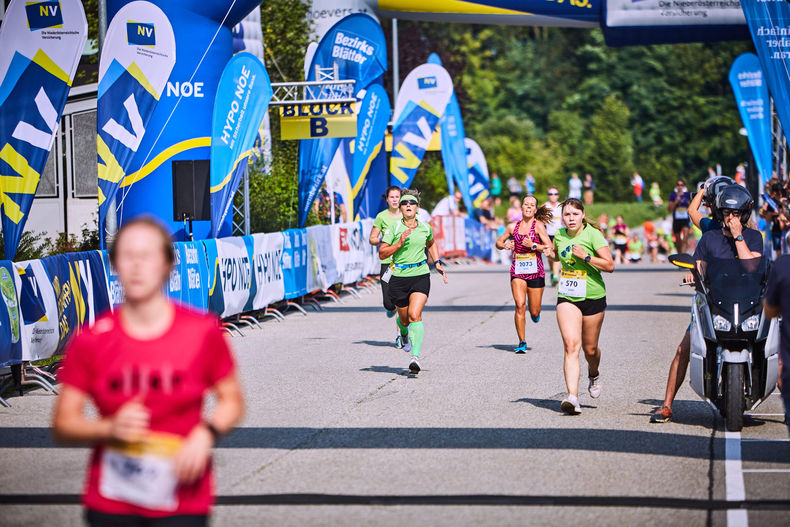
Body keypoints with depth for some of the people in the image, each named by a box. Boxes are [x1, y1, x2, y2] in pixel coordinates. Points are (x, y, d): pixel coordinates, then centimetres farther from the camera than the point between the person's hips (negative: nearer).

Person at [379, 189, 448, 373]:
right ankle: (404, 334, 51)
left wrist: (437, 263, 18)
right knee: (404, 317, 12)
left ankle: (415, 357, -25)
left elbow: (431, 244, 27)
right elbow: (382, 254, -6)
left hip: (421, 276, 0)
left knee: (415, 315, -18)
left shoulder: (425, 228, 5)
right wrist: (399, 243, -18)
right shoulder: (394, 228, -4)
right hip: (399, 277, 0)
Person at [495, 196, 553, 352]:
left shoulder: (538, 225, -1)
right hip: (517, 271, 2)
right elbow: (498, 243, 21)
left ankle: (535, 315, 42)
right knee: (520, 305, -14)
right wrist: (505, 246, -1)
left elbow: (550, 248, -6)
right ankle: (522, 342, -7)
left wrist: (533, 246, -19)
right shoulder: (513, 227, 9)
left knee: (534, 312, 3)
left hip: (535, 271, -2)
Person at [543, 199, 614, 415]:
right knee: (571, 345, -16)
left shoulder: (593, 235, -9)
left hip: (593, 297, -2)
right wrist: (550, 254, 4)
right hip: (567, 298, 2)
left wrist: (586, 257, -22)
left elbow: (610, 265, -11)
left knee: (590, 349, 9)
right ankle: (572, 397, -24)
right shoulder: (559, 235, 5)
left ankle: (593, 374, 45)